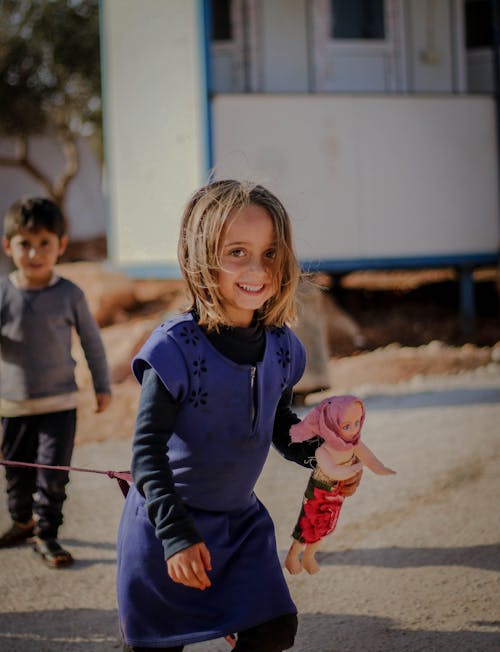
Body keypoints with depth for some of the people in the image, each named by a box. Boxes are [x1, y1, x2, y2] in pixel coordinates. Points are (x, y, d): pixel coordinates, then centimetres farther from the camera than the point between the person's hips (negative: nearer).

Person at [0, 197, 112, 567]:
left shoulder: (69, 295, -8)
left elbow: (92, 341, 3)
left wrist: (103, 386, 8)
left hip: (59, 404, -2)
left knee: (53, 472, -5)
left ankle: (46, 534, 10)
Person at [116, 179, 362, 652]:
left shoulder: (280, 347, -4)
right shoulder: (175, 349, -22)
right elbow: (147, 450, -20)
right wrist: (176, 533, -25)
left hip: (240, 518, 5)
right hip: (167, 524, -5)